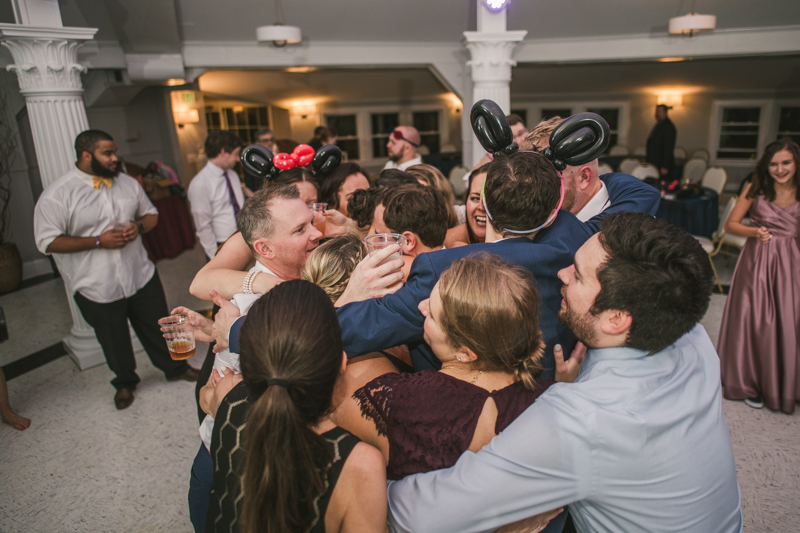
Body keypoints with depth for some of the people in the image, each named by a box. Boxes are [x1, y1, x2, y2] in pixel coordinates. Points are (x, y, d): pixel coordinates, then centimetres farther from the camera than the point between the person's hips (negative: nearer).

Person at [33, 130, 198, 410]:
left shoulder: (128, 183, 1)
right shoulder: (58, 194, -13)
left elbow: (151, 213, 13)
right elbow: (48, 242, -14)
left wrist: (139, 227, -10)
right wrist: (98, 241, -21)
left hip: (141, 275, 3)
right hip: (97, 287, -3)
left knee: (157, 328, 17)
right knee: (114, 341, 16)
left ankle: (175, 367, 39)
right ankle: (125, 382, 40)